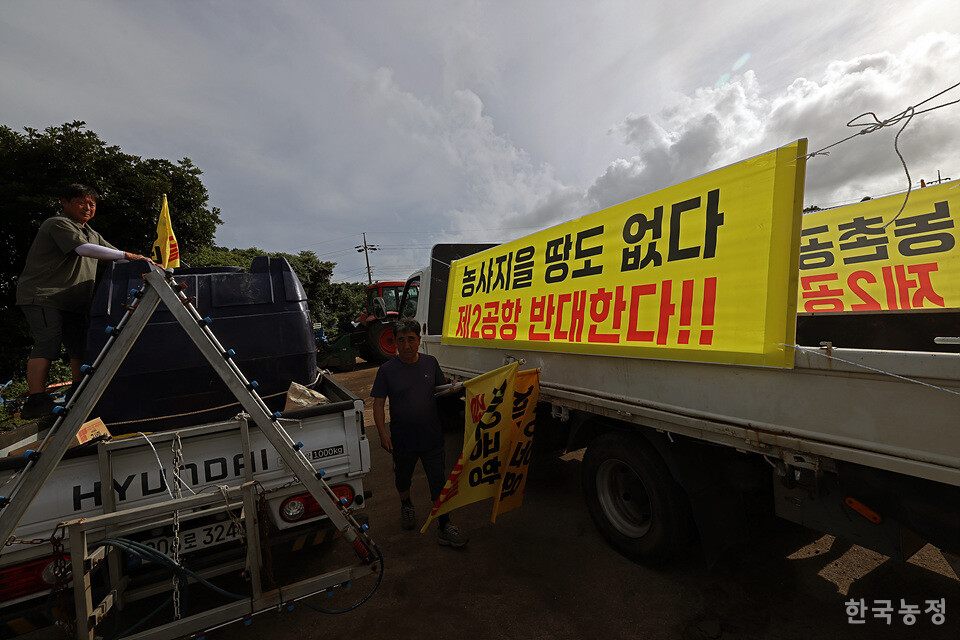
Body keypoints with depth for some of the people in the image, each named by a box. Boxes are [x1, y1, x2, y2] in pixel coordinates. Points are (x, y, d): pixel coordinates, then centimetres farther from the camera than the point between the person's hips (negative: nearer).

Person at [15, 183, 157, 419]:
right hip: (43, 296, -8)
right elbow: (83, 249, -23)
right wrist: (127, 255, -29)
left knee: (80, 345, 3)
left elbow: (113, 253, 20)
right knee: (47, 343, -16)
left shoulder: (90, 232, 21)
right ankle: (36, 401, -15)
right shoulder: (58, 223, -7)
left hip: (72, 302, 8)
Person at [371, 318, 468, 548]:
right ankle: (406, 505, 52)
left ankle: (443, 525, 22)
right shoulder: (386, 370, -9)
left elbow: (441, 388, 14)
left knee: (439, 482, 6)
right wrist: (383, 433, -15)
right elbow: (378, 403, -7)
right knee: (403, 477, 22)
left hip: (432, 437, 1)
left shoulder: (430, 362, -2)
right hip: (402, 440, 0)